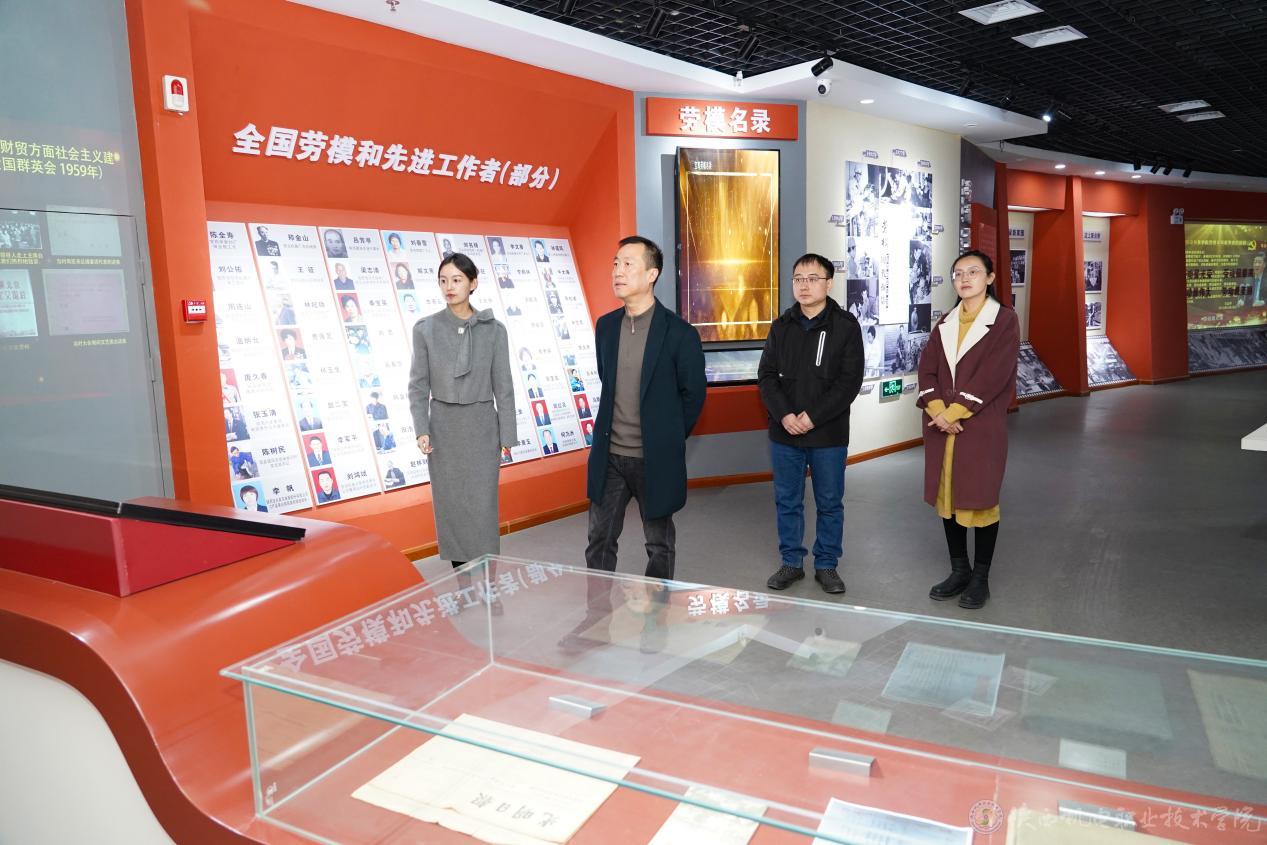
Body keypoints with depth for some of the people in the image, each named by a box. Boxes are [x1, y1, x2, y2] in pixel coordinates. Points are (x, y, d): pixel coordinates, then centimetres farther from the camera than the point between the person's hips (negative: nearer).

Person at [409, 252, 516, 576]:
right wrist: (422, 430, -10)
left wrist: (507, 438, -3)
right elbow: (418, 385, 1)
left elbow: (503, 387, 0)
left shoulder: (494, 330, -1)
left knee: (482, 504, -2)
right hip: (444, 425, 1)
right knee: (450, 503, 6)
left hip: (482, 425, -1)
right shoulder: (425, 328, 0)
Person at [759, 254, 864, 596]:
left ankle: (827, 565, 24)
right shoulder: (781, 326, 6)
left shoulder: (846, 325, -3)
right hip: (784, 432, 3)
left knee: (830, 503, 9)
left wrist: (814, 416, -17)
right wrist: (784, 415, -13)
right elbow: (766, 375, 3)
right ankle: (791, 562, 26)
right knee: (787, 502, 11)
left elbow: (850, 380, -9)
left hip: (829, 434, -2)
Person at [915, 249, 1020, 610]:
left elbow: (994, 374, -13)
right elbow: (927, 368, 4)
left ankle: (980, 578, 15)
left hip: (982, 427, -5)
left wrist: (955, 412, -17)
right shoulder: (945, 324, 13)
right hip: (942, 425, 5)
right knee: (947, 498, 9)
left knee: (980, 498, 2)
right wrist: (937, 411, -13)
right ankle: (959, 571, 22)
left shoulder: (1004, 320, -2)